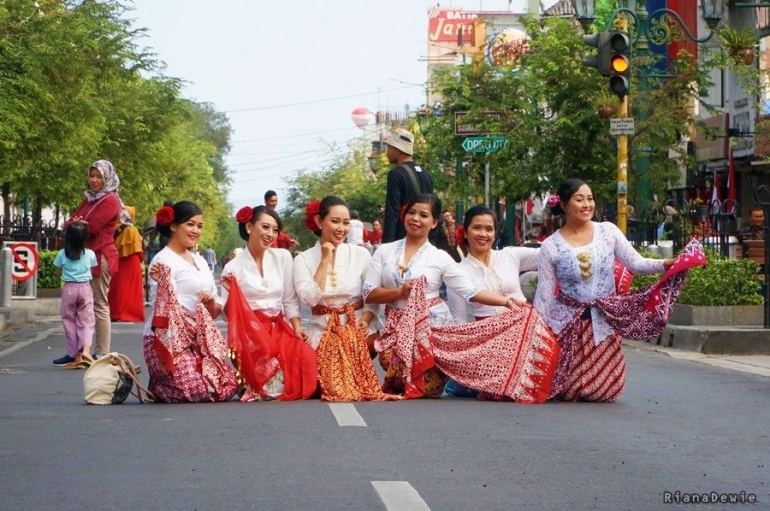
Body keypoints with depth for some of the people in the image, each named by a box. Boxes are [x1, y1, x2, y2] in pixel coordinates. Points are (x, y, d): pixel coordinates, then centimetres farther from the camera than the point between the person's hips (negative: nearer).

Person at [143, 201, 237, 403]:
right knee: (201, 391, -24)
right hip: (168, 340, -8)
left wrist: (211, 302, -4)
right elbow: (167, 308, -13)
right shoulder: (163, 261, -7)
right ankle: (155, 388, 7)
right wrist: (161, 284, -30)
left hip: (199, 339, 8)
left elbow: (215, 312, 16)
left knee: (228, 387, -9)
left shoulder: (200, 261, 18)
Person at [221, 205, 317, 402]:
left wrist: (298, 329, -4)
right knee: (269, 365, -33)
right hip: (250, 333, -3)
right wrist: (231, 293, -16)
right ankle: (260, 389, -1)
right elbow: (229, 312, 3)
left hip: (279, 330, 3)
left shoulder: (283, 257, 8)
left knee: (306, 356, -29)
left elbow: (290, 300, 9)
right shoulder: (233, 267, 2)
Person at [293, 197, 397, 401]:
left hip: (358, 328, 0)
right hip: (323, 332, 0)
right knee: (334, 389, -18)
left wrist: (365, 319, -17)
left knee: (361, 386, -22)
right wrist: (325, 260, -11)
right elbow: (311, 298, -13)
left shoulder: (360, 254, 3)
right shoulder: (303, 259, 2)